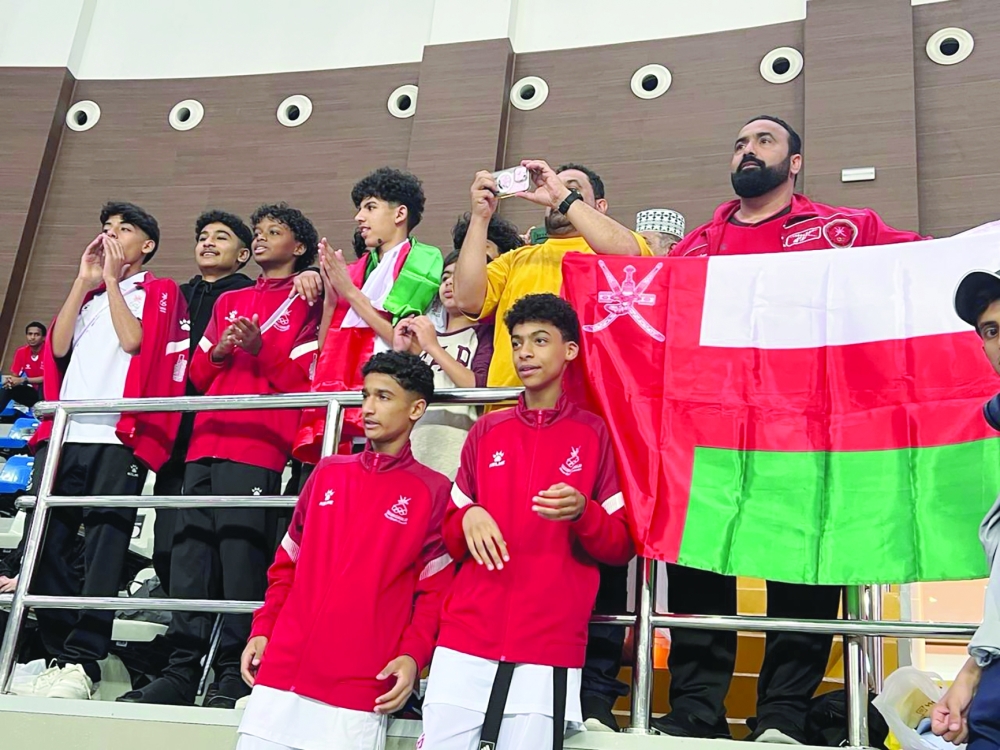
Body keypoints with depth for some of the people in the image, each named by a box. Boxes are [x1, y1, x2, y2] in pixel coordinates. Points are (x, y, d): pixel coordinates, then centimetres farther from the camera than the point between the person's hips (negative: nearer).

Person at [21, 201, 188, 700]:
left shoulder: (159, 292, 12)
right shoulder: (88, 295, 28)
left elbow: (132, 340, -6)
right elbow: (57, 348, 11)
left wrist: (112, 278, 2)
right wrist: (86, 280, 12)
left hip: (118, 438, -5)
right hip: (64, 434, 6)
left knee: (103, 548, -10)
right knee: (43, 545, -1)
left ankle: (83, 663, -9)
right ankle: (61, 653, 7)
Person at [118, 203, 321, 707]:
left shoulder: (305, 302, 9)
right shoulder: (228, 302, 26)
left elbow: (301, 378, 0)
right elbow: (198, 372, 22)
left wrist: (258, 348, -15)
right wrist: (219, 350, 1)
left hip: (257, 446, -6)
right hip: (206, 443, 6)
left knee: (241, 558, -10)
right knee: (190, 556, 1)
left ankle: (236, 675, -6)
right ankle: (181, 672, 4)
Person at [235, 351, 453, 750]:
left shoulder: (433, 491, 0)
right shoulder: (327, 472, 13)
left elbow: (435, 592, -2)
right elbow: (286, 564, 17)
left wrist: (412, 655, -15)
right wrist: (262, 629, 7)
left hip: (361, 688, -4)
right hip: (281, 672, 4)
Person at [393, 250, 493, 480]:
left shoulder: (484, 333, 8)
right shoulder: (423, 336, 23)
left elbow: (481, 388, -9)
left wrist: (434, 348, -6)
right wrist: (399, 354, 4)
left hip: (457, 439, -5)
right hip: (410, 440, 5)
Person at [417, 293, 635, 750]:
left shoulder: (597, 434, 4)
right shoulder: (486, 431, 12)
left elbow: (622, 547, 3)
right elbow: (449, 538, 15)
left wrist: (581, 513, -17)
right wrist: (468, 518, -8)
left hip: (549, 648, -2)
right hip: (465, 641, 3)